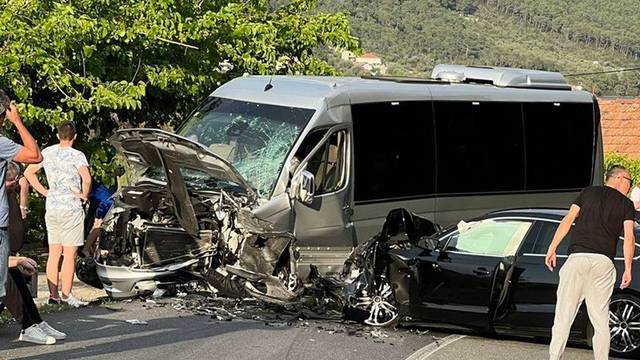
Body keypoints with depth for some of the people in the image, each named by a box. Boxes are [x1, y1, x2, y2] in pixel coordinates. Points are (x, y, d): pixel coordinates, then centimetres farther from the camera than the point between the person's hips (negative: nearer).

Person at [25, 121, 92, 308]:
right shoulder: (76, 155, -11)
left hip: (51, 208, 6)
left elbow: (28, 172, 13)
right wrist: (85, 195, -7)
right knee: (69, 255, -2)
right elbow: (87, 179, -24)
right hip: (71, 209, -6)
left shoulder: (47, 152, 6)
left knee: (54, 253, 11)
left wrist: (44, 191, 13)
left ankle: (53, 294, 13)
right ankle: (66, 295, -3)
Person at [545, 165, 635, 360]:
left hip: (578, 257, 0)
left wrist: (552, 248, 4)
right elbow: (629, 237, 1)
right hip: (604, 262, 0)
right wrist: (628, 269, 2)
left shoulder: (588, 192, 16)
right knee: (601, 321, 6)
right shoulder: (626, 204, 12)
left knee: (564, 316, 0)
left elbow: (568, 220, 6)